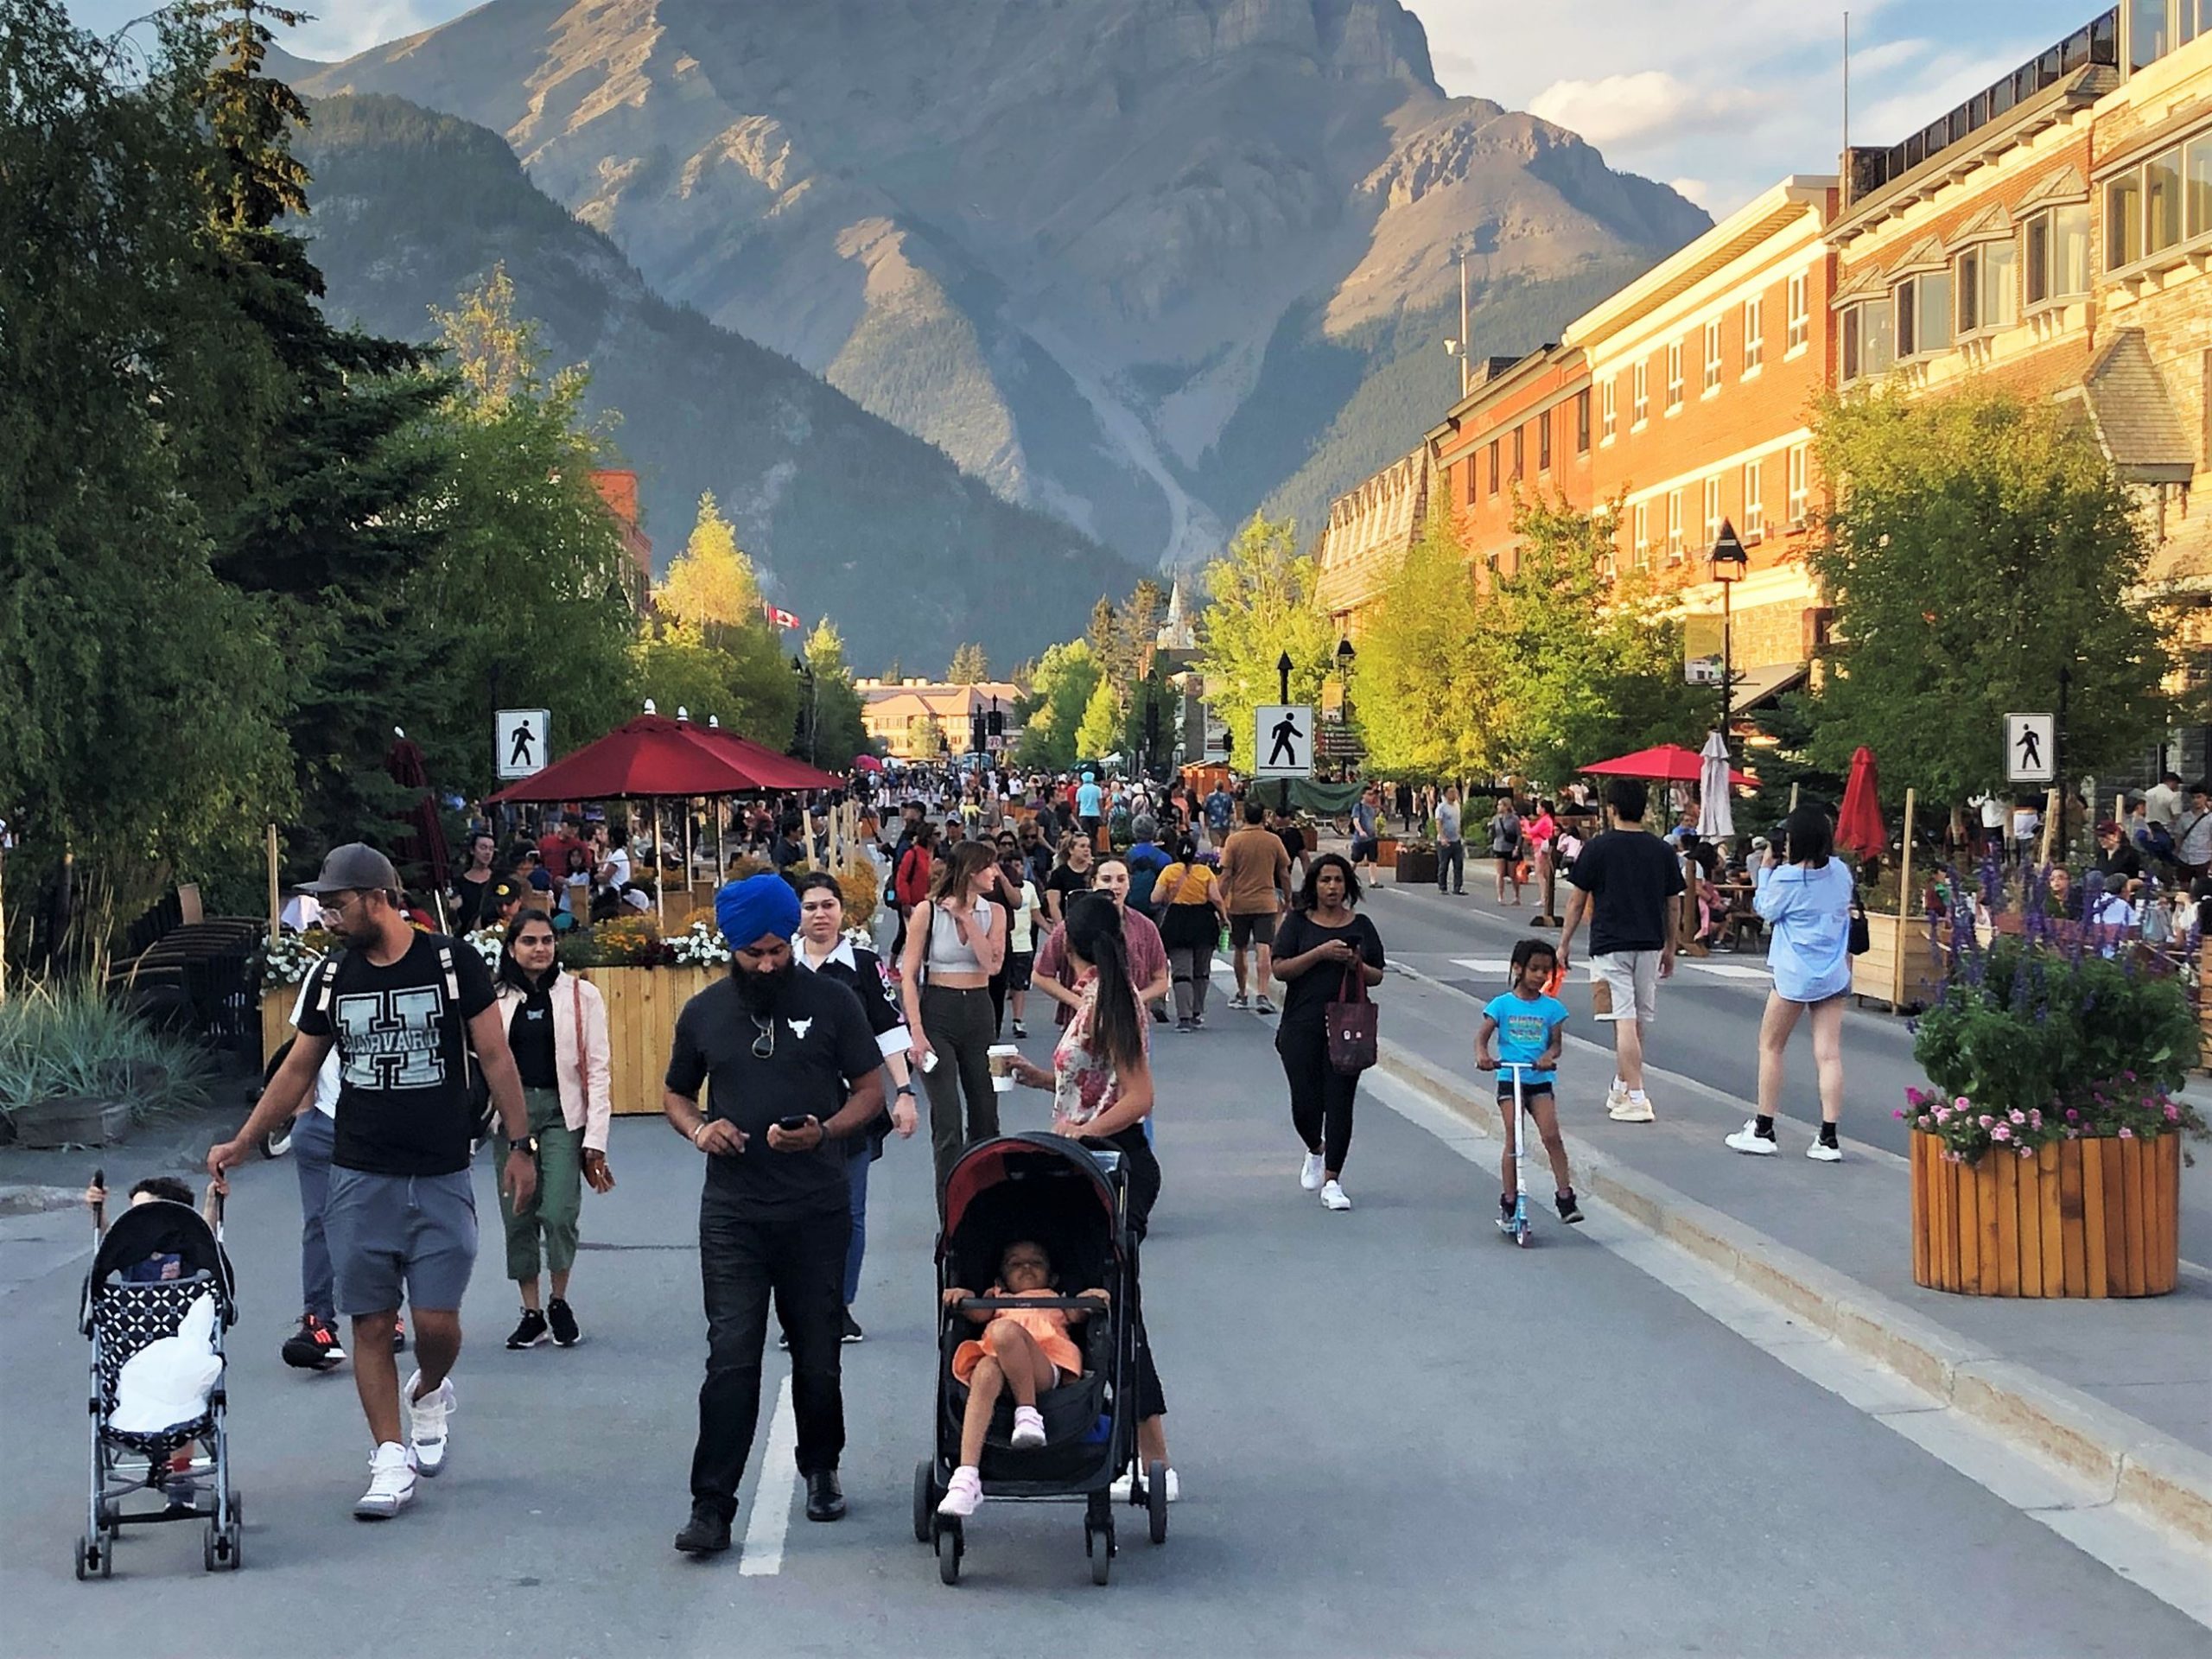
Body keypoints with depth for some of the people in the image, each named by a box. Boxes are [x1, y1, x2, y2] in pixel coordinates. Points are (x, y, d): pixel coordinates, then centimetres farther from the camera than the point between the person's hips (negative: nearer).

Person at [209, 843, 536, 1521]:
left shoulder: (453, 962, -5)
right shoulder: (332, 976, 5)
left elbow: (495, 1057, -1)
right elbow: (298, 1069, 14)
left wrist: (520, 1144, -4)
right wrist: (242, 1143, 12)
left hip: (441, 1180, -3)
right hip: (359, 1180, 3)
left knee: (437, 1322, -6)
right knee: (371, 1324, 0)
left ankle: (429, 1393, 27)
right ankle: (391, 1461, 10)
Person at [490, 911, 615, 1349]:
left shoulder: (582, 996, 1)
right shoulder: (496, 999, 4)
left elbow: (598, 1068, 0)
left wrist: (596, 1139, -4)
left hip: (562, 1113, -2)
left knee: (559, 1213, -12)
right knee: (518, 1216, 4)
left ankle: (560, 1303, 12)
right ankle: (531, 1312, 19)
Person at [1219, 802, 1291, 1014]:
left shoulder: (1234, 841, -5)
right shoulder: (1274, 841, -2)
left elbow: (1226, 875, -6)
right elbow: (1284, 874, 5)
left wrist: (1220, 902, 0)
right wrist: (1287, 900, 17)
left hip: (1239, 903, 0)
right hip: (1266, 903, 0)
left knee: (1239, 950, 14)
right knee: (1264, 950, -6)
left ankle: (1242, 995, 24)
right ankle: (1263, 996, -18)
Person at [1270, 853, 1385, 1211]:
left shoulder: (1361, 925, 10)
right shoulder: (1299, 923, 4)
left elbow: (1377, 976, 12)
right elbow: (1280, 969, -6)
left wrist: (1357, 965, -10)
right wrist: (1320, 953, -16)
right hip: (1302, 1026, -1)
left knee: (1340, 1102, -3)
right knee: (1306, 1102, -3)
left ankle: (1332, 1181, 2)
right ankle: (1315, 1150, 30)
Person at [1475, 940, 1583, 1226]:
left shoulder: (1551, 1007, 5)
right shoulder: (1502, 1004, 1)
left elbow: (1556, 1042, 1)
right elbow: (1482, 1035, -3)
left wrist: (1549, 1056, -23)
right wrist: (1482, 1055, -25)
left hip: (1540, 1079, 1)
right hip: (1509, 1078, -1)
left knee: (1551, 1135, -10)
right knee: (1514, 1140, -5)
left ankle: (1565, 1195, -5)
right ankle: (1508, 1201, 1)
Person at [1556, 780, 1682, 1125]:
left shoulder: (1598, 848, -6)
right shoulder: (1662, 851, 5)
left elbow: (1577, 901, -2)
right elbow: (1673, 903, 10)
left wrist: (1564, 943, 8)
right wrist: (1669, 947, 20)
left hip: (1610, 944, -4)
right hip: (1649, 944, 5)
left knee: (1624, 1022, -7)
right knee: (1640, 1020, 16)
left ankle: (1636, 1099, -12)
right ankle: (1620, 1088, 29)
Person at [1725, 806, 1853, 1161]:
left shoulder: (1787, 877, -13)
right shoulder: (1840, 872, 3)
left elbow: (1766, 911, 2)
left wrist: (1767, 869, 6)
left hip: (1795, 974, -5)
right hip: (1834, 974, 5)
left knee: (1771, 1047, 10)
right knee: (1829, 1054, 0)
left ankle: (1762, 1131, 12)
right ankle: (1828, 1139, -4)